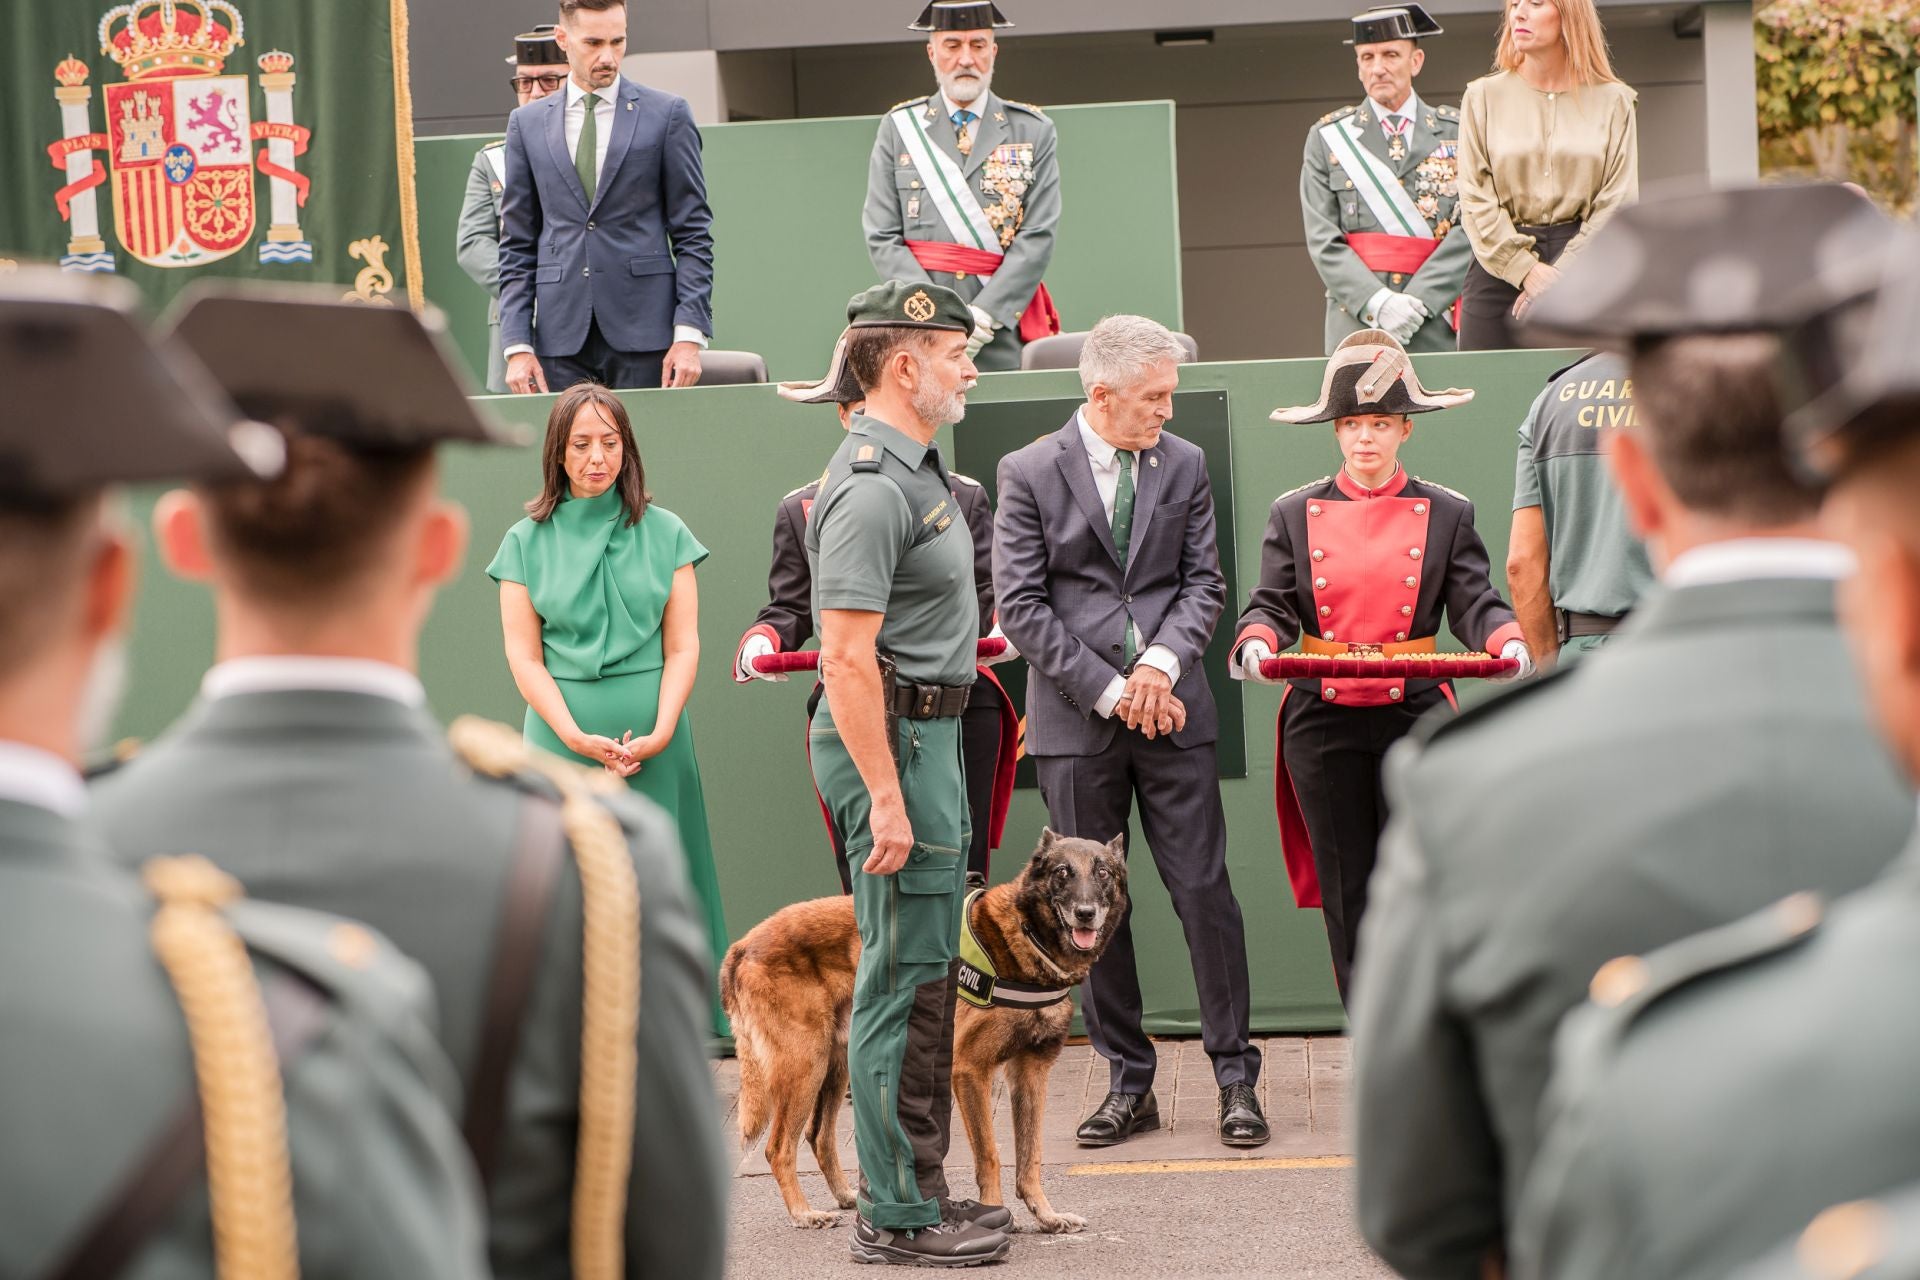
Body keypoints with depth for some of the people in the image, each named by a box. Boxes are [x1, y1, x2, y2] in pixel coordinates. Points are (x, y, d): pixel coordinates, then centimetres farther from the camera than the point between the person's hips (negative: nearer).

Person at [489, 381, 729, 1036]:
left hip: (654, 740, 0)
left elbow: (682, 646, 4)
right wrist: (576, 736, -11)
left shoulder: (664, 534, 7)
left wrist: (660, 732, -10)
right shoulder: (528, 541, 6)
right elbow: (524, 656, 2)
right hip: (562, 735, 0)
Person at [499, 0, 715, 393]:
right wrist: (517, 345, 2)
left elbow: (693, 233, 3)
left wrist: (689, 334, -6)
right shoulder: (527, 124, 12)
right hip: (561, 339, 2)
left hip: (644, 333, -2)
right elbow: (517, 246, 12)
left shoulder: (667, 114, 5)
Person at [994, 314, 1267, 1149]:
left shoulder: (1185, 465, 7)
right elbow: (1021, 604, -6)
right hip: (1076, 719, -1)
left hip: (1172, 710, 1)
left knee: (1204, 891, -1)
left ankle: (1235, 1078, 7)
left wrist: (1163, 660, -12)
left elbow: (1204, 581, 7)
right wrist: (1107, 690, -11)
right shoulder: (1029, 473, -2)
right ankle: (1128, 1083, 14)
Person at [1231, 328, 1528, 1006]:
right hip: (1323, 723, 1)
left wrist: (1507, 642, -22)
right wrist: (1256, 643, -20)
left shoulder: (1447, 513, 6)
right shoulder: (1295, 514, 8)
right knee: (1348, 895, 4)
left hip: (1417, 720, -1)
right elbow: (1272, 605, 2)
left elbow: (1475, 606, -1)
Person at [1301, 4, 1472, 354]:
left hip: (1436, 326, 0)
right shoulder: (1328, 137, 9)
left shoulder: (1456, 132, 9)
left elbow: (1469, 229, 0)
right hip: (1356, 323, 0)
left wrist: (1419, 299, -11)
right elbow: (1323, 240, 2)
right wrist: (1377, 303, -11)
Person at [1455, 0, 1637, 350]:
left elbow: (1617, 203, 1)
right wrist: (1528, 270, -10)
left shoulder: (1613, 101, 7)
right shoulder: (1484, 96, 8)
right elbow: (1475, 200, 2)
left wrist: (1560, 275, -9)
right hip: (1499, 270, 1)